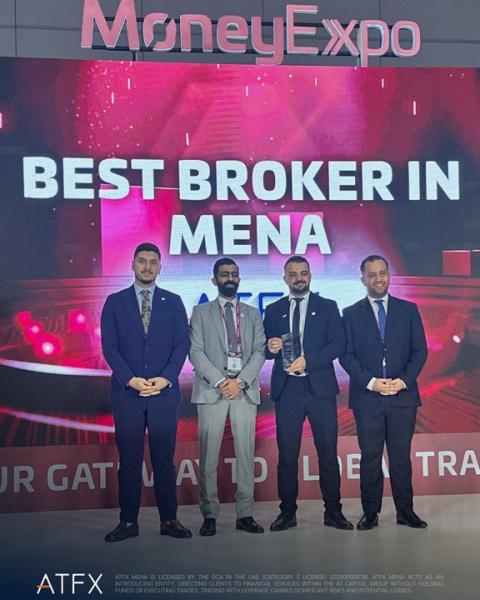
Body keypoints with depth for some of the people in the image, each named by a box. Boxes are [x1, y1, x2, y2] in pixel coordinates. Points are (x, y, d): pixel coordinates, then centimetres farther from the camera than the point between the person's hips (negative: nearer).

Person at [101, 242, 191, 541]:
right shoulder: (115, 302, 7)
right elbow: (109, 347, 0)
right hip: (127, 392, 0)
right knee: (129, 460, 4)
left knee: (164, 459, 5)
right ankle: (128, 522, 12)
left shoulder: (173, 302, 9)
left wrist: (166, 378, -10)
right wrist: (131, 379, -11)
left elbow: (182, 344, 3)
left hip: (165, 391, 0)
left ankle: (169, 520, 14)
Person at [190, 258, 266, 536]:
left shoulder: (252, 314, 16)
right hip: (211, 389, -1)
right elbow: (196, 351, 0)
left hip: (245, 389, 2)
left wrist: (240, 381, -9)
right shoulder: (201, 312, 10)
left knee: (246, 453, 2)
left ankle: (245, 514, 8)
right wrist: (219, 381, -11)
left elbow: (259, 351, 5)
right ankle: (210, 515, 5)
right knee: (208, 455, -3)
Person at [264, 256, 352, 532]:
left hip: (320, 387, -1)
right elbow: (266, 349, 11)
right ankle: (287, 512, 12)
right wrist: (271, 348, -13)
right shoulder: (274, 310, 13)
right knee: (287, 454, 3)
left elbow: (338, 344, -2)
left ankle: (333, 511, 12)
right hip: (287, 390, 1)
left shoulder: (327, 307, 8)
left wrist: (308, 361, -14)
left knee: (328, 453, 2)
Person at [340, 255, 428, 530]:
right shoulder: (351, 314, 7)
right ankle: (370, 513, 13)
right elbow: (347, 355, 1)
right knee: (370, 457, 4)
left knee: (401, 456, 6)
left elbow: (420, 350, 6)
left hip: (403, 395, 1)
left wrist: (404, 381, -8)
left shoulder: (408, 309, 9)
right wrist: (371, 382, -11)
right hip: (367, 396, -1)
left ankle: (405, 511, 16)